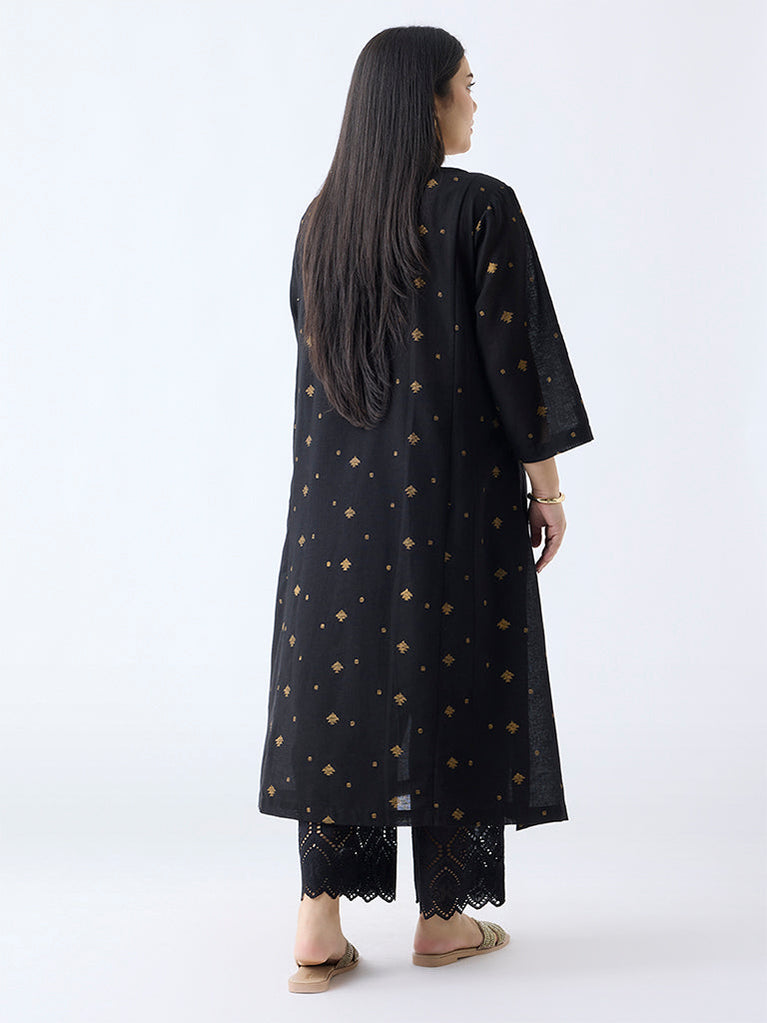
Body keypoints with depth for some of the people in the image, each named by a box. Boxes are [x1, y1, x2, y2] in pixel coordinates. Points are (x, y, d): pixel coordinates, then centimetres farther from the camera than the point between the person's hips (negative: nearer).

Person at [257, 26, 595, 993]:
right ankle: (443, 914, 18)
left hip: (339, 489, 5)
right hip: (454, 487, -5)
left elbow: (313, 361, 12)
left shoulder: (322, 218, 7)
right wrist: (546, 482, -3)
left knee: (340, 684, 7)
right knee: (451, 680, 7)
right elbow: (516, 356, -12)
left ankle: (319, 922, 5)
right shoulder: (483, 208, -10)